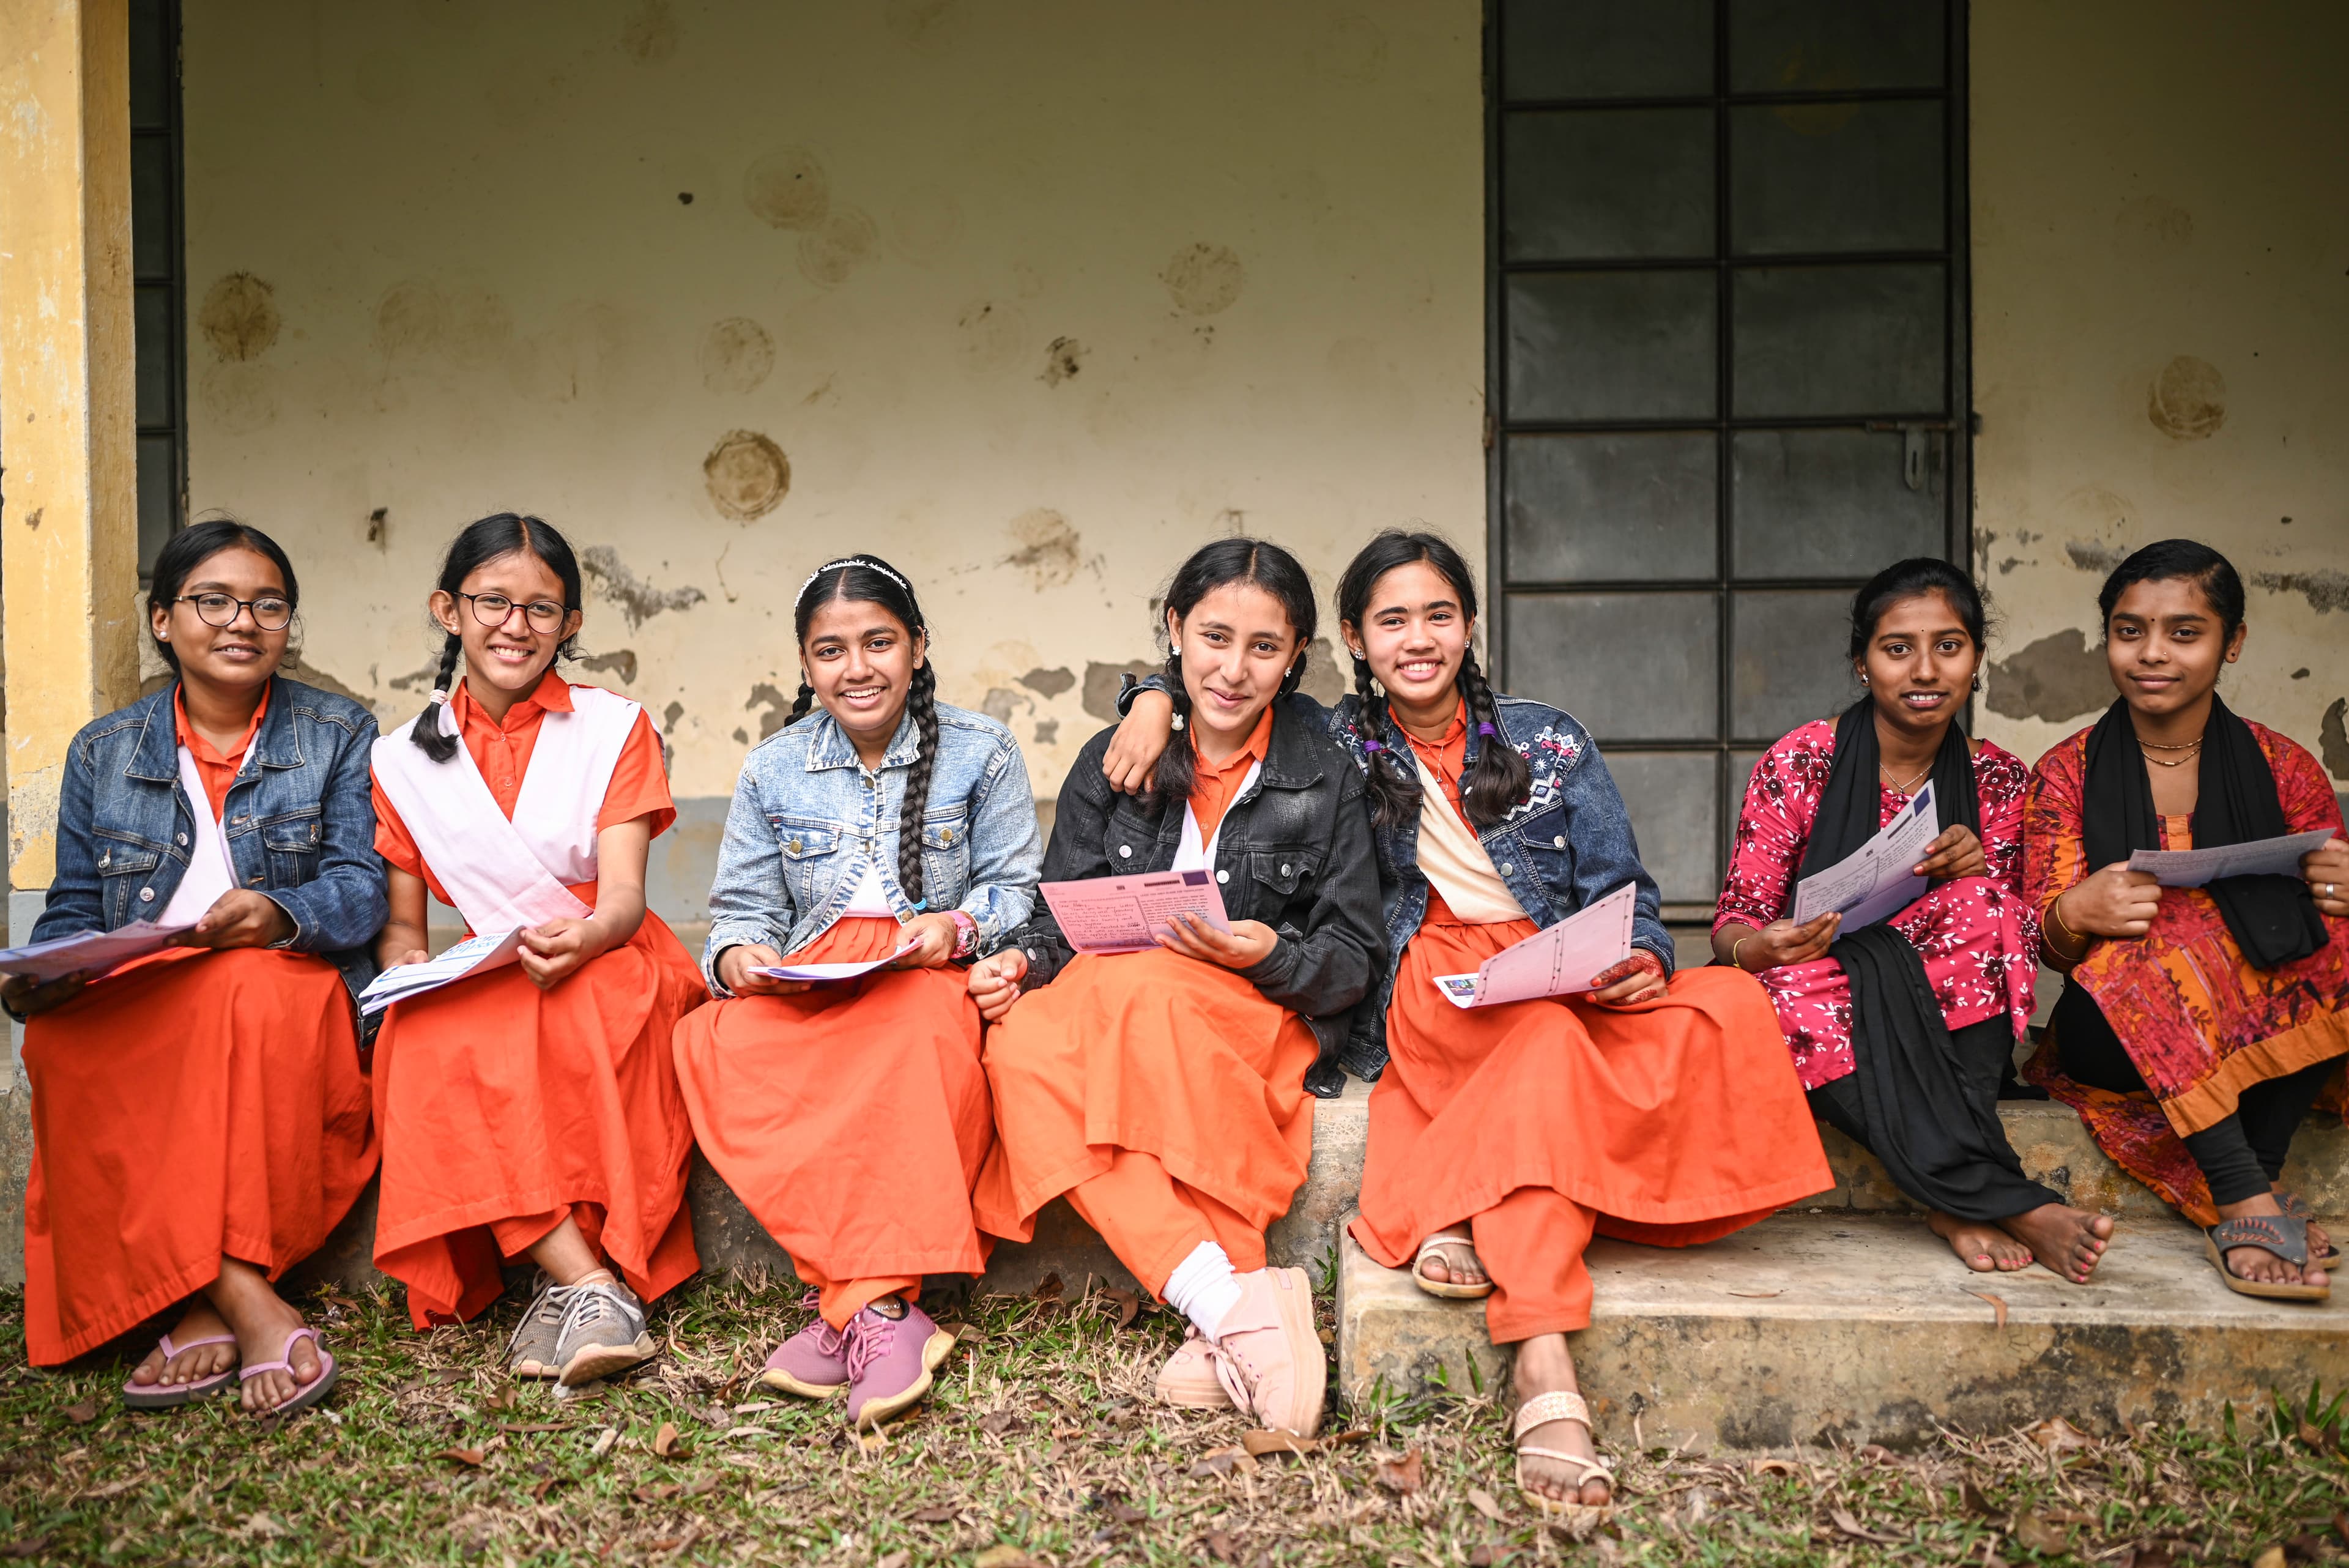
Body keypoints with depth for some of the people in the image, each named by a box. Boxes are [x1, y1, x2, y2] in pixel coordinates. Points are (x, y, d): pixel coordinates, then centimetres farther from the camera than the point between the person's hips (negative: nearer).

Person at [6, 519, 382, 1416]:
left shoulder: (341, 736, 8)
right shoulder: (101, 754, 16)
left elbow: (362, 889, -3)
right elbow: (72, 912, 12)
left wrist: (277, 913, -25)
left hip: (291, 987, -2)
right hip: (132, 1003, 3)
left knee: (257, 990, -38)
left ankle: (211, 1308, -34)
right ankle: (253, 1310, -36)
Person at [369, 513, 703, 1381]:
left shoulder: (614, 729, 5)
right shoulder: (403, 761, 11)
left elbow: (623, 895, -7)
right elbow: (402, 926, 11)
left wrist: (582, 937, -32)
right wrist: (409, 970, -14)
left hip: (610, 967, -2)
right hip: (476, 989, 2)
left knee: (573, 1009, -37)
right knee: (437, 1041, -33)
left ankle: (568, 1281, -31)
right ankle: (592, 1286, -39)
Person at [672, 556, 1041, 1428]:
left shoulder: (981, 753, 9)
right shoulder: (772, 772, 15)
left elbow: (1018, 890, 6)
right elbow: (745, 907, 14)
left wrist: (961, 926, -14)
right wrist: (737, 954, -9)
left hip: (937, 984, -2)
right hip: (804, 996, 3)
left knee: (920, 1022, -39)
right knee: (714, 1043, -31)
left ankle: (853, 1301, -37)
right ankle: (882, 1304, -35)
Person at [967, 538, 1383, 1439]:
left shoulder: (1325, 778, 7)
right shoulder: (1111, 763, 11)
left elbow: (1354, 960, 4)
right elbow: (1062, 918, 10)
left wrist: (1269, 953, -17)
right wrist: (1022, 960, -13)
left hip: (1263, 1020, -3)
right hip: (1109, 1006, 3)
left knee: (1136, 988, -37)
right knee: (1020, 1046, -32)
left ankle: (1222, 1328, -41)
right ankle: (1237, 1303, -40)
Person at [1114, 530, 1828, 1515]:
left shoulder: (1549, 742, 14)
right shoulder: (1334, 743, 12)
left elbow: (1620, 890, 10)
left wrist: (1641, 960, -12)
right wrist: (1158, 696, -3)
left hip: (1566, 984, 3)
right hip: (1433, 992, -3)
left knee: (1732, 1009, -29)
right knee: (1554, 1034, -37)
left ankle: (1470, 1223, -33)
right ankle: (1544, 1376, -46)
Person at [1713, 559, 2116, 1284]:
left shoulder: (1999, 780, 4)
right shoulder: (1801, 762, -4)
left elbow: (2021, 935, 6)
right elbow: (1736, 922, -3)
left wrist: (1979, 872, -16)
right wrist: (1765, 948, -29)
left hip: (1957, 1035, 2)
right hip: (1829, 1013, -2)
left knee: (1978, 906, -27)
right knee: (1871, 960, -34)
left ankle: (1956, 1203, -33)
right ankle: (2018, 1208, -36)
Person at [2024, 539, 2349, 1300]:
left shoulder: (2283, 769, 5)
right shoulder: (2069, 774, 2)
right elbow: (2044, 945, -2)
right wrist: (2076, 914, -26)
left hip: (2273, 1031, 2)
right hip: (2115, 1039, -1)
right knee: (2176, 931, -31)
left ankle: (2249, 1192, -23)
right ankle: (2249, 1197, -32)